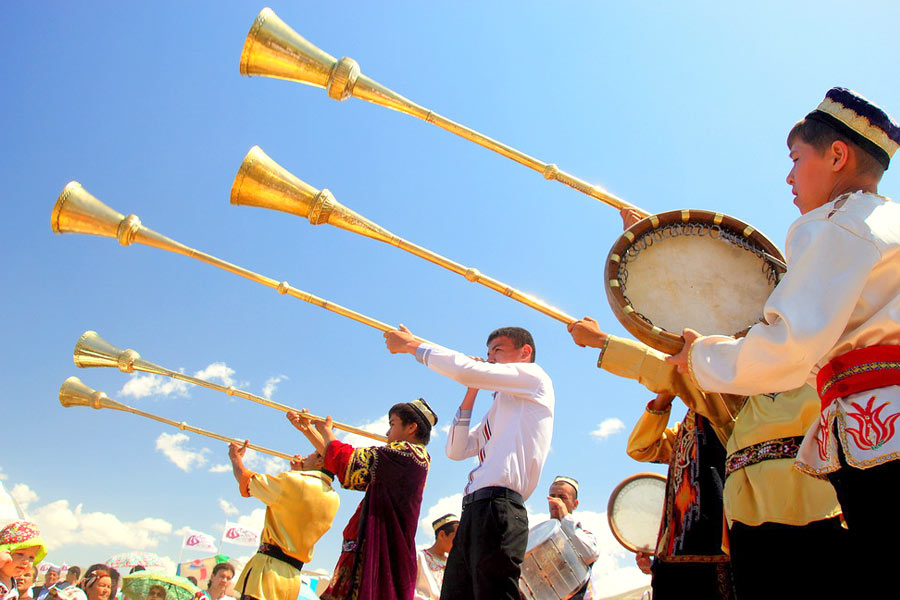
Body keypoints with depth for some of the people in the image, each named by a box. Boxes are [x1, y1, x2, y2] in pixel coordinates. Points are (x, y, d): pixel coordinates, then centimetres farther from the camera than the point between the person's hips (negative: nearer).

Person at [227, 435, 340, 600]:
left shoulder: (293, 482, -13)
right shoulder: (333, 499, 8)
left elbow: (245, 481, 2)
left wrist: (236, 457, 20)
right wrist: (298, 472, 29)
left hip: (270, 568, -8)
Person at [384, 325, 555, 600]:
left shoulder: (534, 376, 6)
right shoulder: (498, 411, 32)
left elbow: (465, 369, -8)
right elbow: (456, 451, 23)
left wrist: (413, 345, 4)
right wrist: (470, 396, 17)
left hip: (498, 508, -9)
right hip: (474, 511, 9)